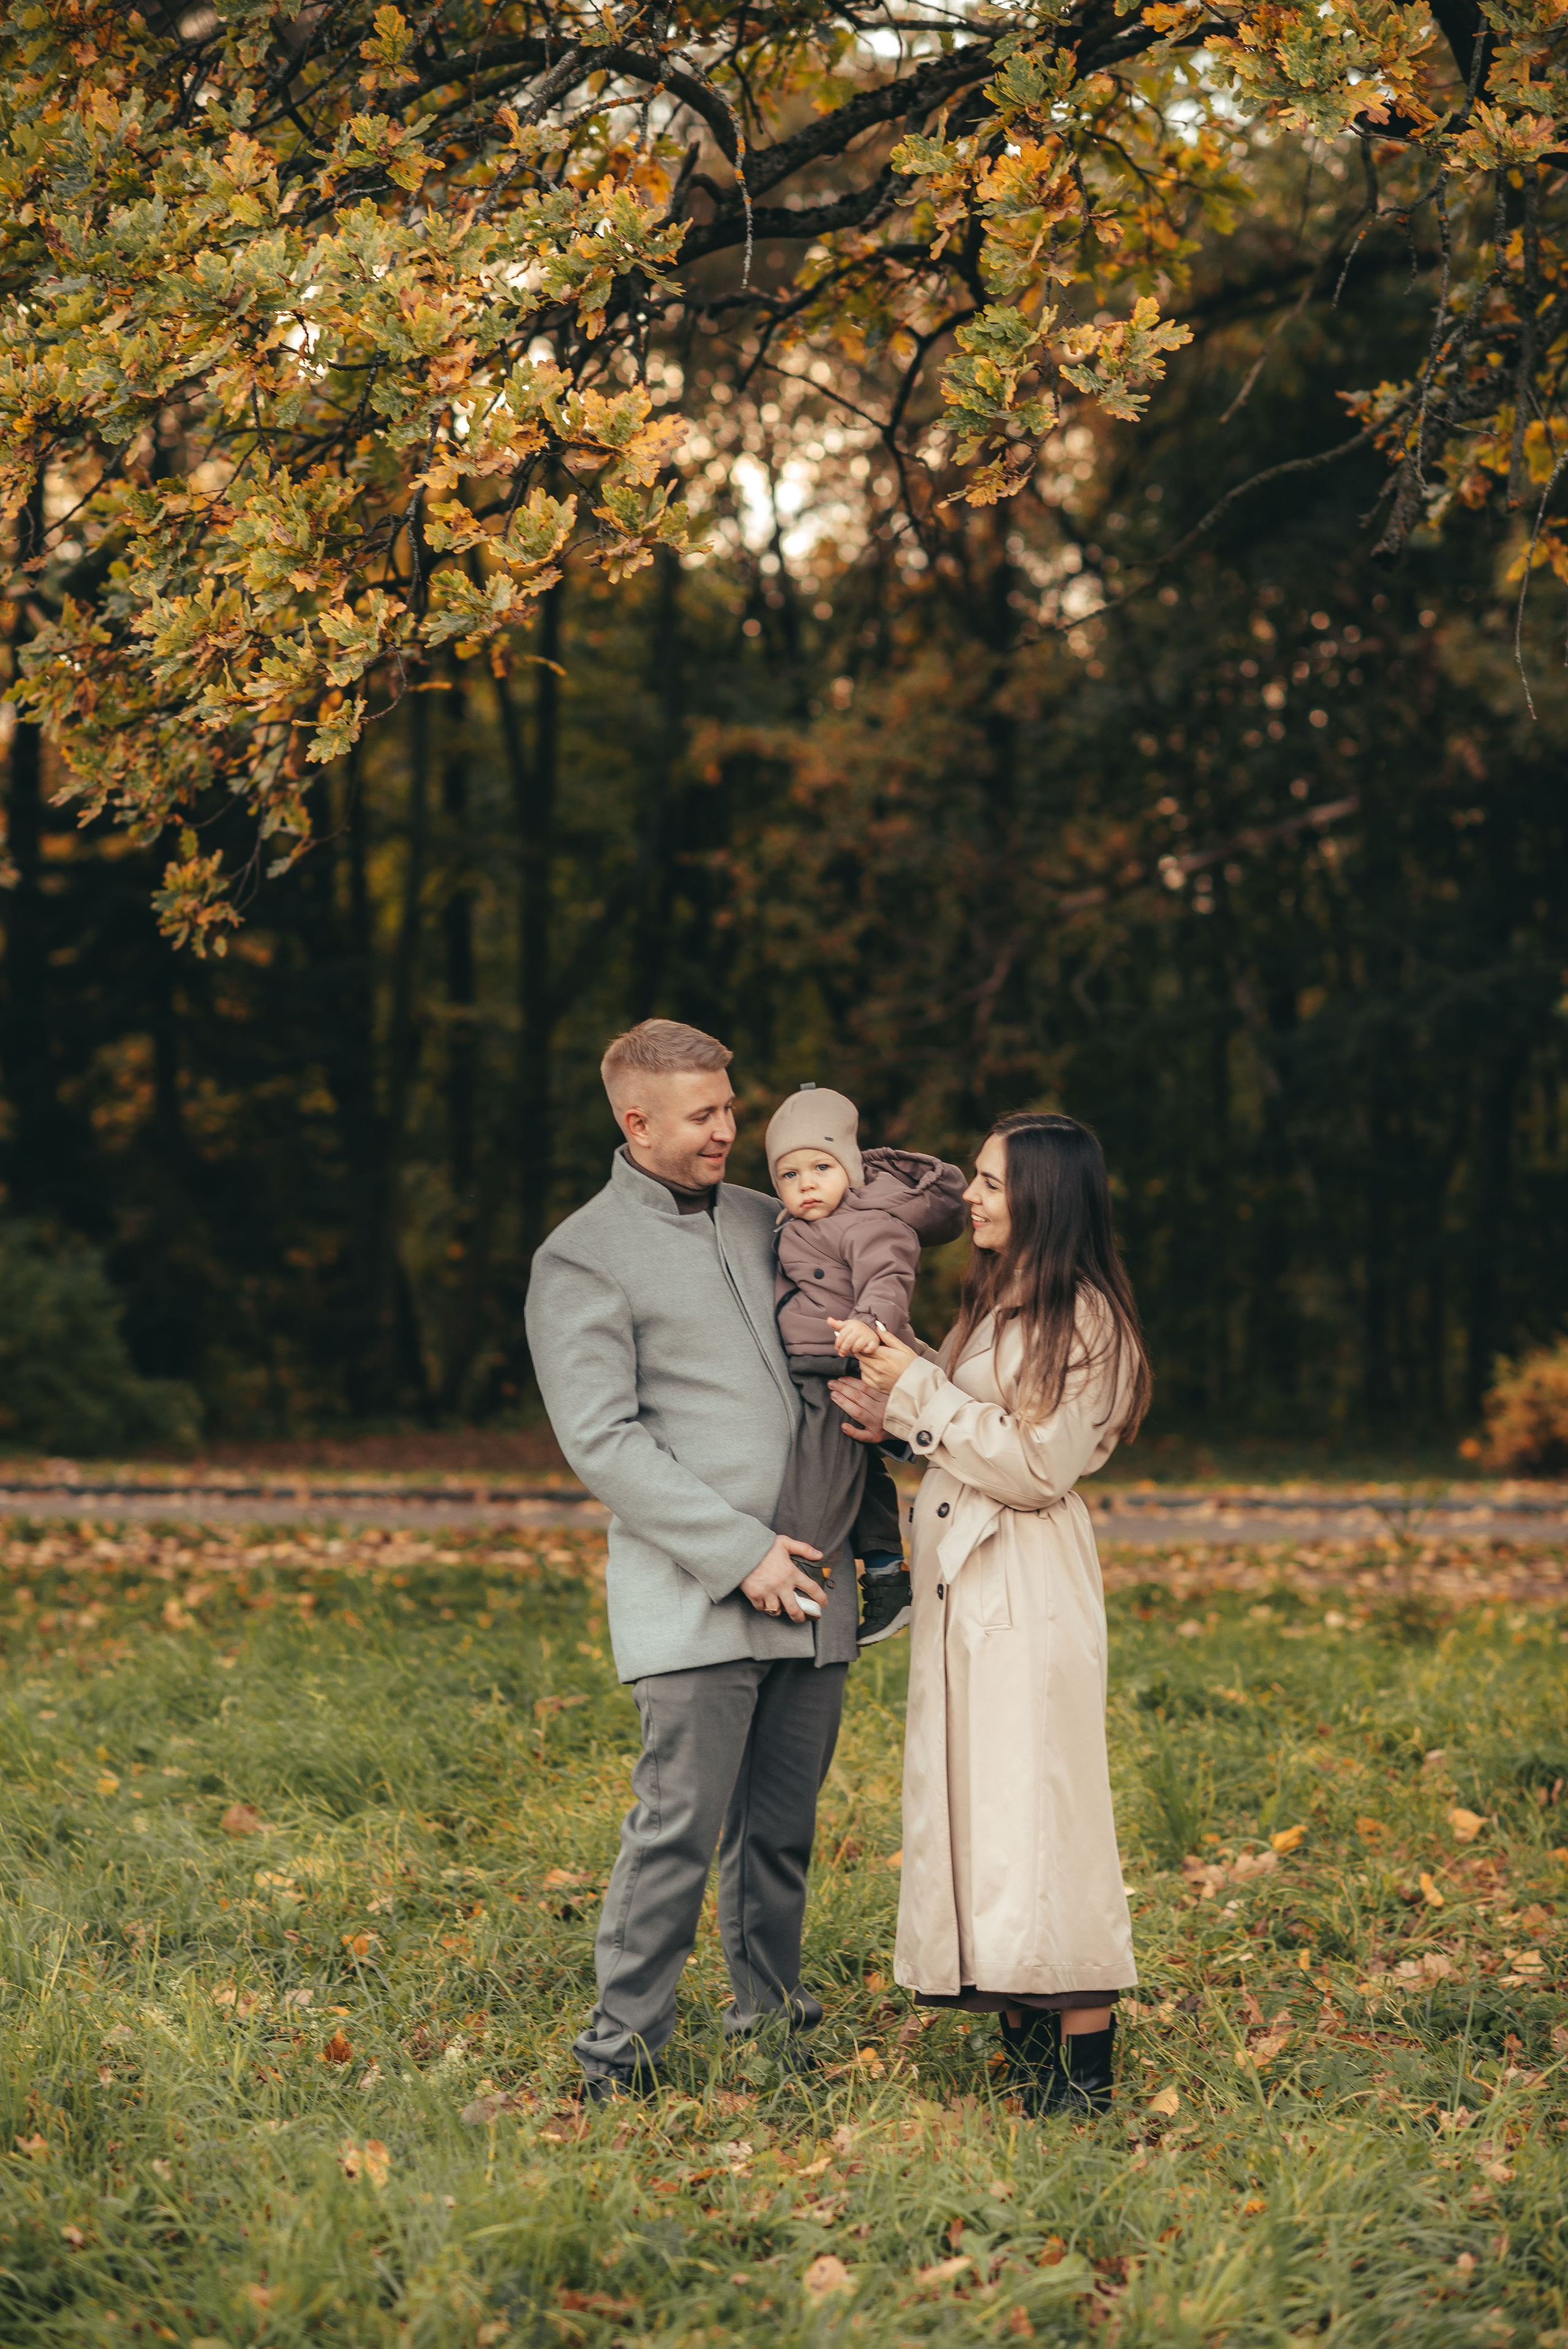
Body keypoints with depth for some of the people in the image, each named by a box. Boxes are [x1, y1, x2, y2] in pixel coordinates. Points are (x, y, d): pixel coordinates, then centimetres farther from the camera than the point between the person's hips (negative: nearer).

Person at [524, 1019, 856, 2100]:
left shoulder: (764, 1221, 15)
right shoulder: (581, 1260, -3)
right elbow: (603, 1441, -10)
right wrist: (739, 1553, -15)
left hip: (806, 1588, 6)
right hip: (692, 1596, -6)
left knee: (784, 1823, 10)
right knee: (681, 1822, -9)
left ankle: (773, 2017, 23)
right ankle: (622, 2054, 0)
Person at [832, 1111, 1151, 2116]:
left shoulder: (1084, 1318, -13)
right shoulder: (993, 1301, 14)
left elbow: (1034, 1465, -16)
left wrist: (920, 1392, -15)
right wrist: (895, 1417, 4)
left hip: (1031, 1595, -9)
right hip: (961, 1581, 9)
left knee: (1038, 1819, -7)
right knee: (975, 1810, 9)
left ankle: (1089, 2071, 0)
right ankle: (1027, 2053, 16)